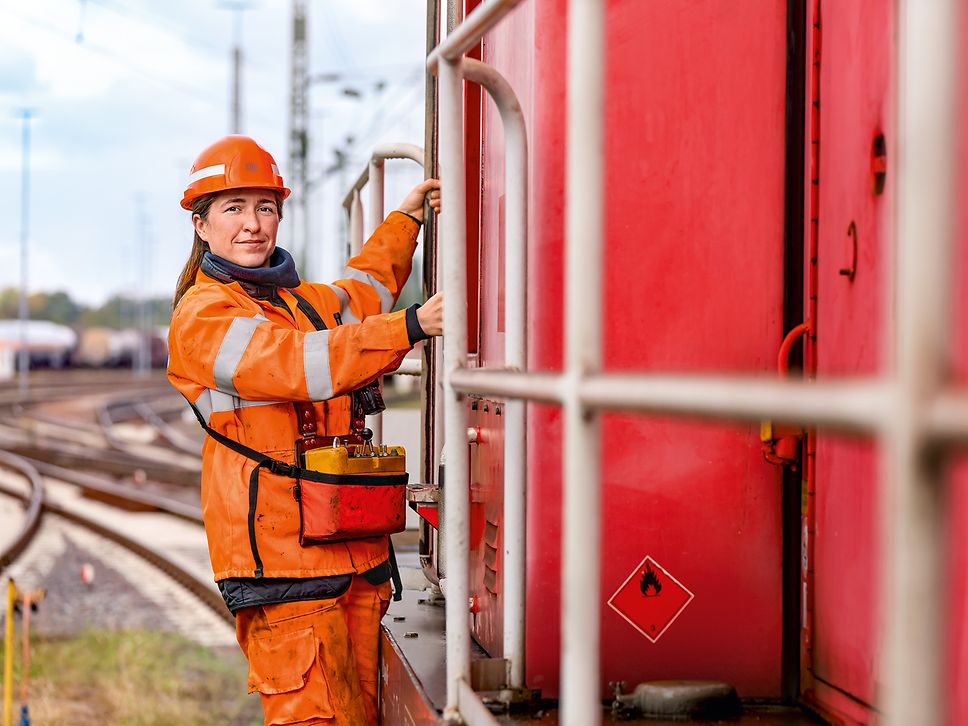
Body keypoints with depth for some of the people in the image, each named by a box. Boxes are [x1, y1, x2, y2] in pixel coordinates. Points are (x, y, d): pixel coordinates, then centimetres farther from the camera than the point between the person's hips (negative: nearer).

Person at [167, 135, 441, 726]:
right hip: (282, 554, -8)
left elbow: (363, 287, 45)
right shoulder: (201, 316, -4)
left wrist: (406, 217, 41)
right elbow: (304, 364, -19)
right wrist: (411, 324, -22)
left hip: (354, 549, 8)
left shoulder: (305, 301, 21)